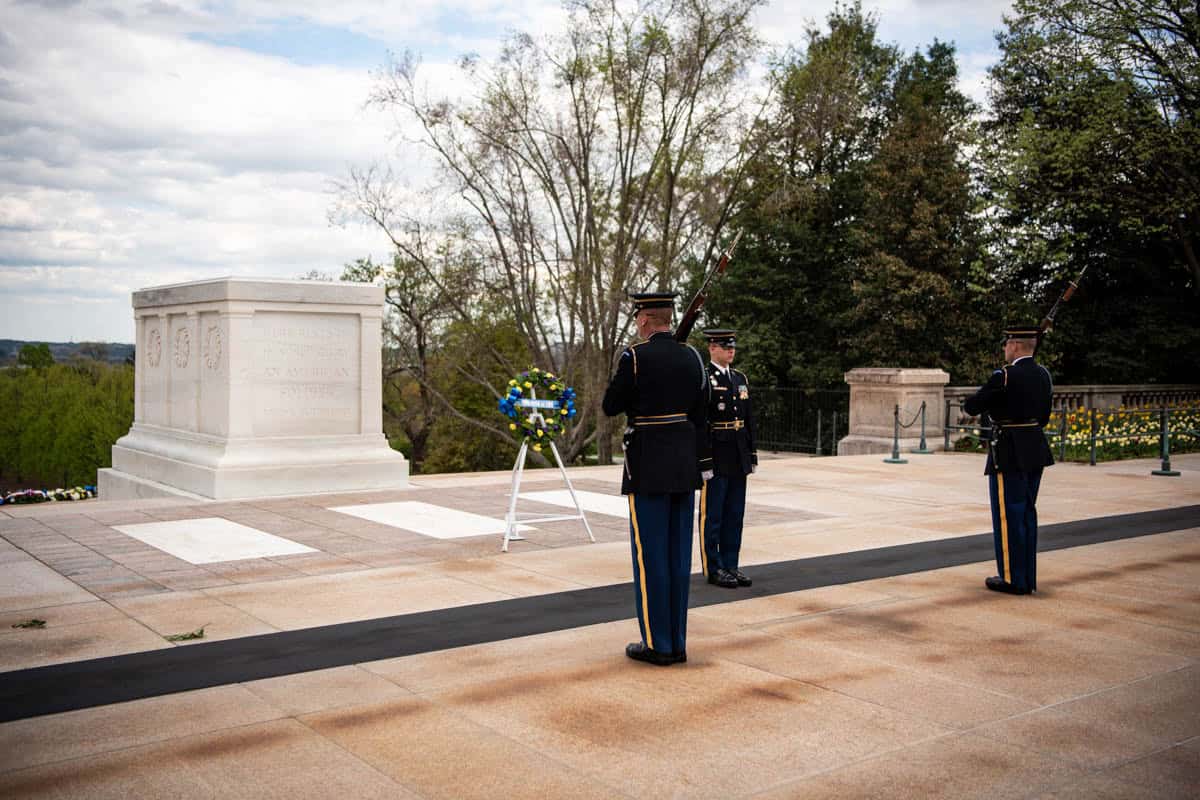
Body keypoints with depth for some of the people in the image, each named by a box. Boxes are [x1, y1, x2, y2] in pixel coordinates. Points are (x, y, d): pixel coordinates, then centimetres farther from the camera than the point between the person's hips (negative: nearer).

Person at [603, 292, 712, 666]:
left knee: (649, 554, 1)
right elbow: (701, 417, 8)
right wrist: (703, 466, 13)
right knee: (678, 554, 10)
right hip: (684, 466, 6)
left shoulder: (634, 357, -12)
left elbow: (611, 407, -2)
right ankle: (676, 642, 15)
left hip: (648, 468, -6)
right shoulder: (692, 358, 6)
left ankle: (657, 643, 6)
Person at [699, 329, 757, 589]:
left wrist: (752, 454, 13)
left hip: (738, 459, 7)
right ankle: (714, 569, 9)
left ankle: (730, 565, 20)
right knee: (712, 516, 2)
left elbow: (749, 419, 17)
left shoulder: (740, 378, 14)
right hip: (715, 458, -7)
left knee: (735, 515, 12)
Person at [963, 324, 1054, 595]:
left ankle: (1013, 579, 5)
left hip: (1009, 454, -8)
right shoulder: (1043, 375, 8)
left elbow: (971, 407, -9)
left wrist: (986, 400, 12)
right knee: (1027, 514, 14)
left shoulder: (1004, 377, -17)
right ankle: (1028, 577, 21)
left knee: (1008, 516, 0)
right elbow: (1044, 417, 15)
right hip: (1035, 452, 8)